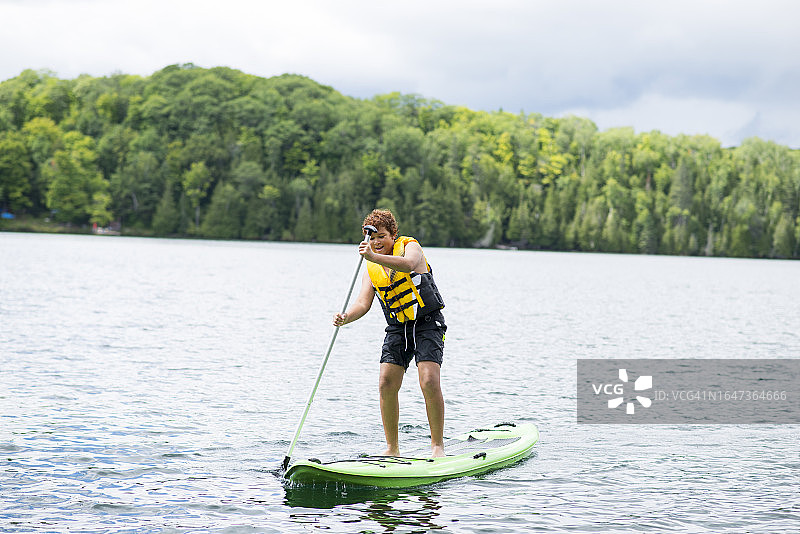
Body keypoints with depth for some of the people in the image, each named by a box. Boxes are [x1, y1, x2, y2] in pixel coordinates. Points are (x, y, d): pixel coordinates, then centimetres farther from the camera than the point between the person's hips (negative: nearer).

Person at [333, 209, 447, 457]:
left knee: (429, 382, -19)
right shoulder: (371, 270, 7)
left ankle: (438, 444, -8)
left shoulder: (410, 246, -8)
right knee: (386, 385, -7)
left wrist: (374, 257, -47)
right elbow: (363, 302, -4)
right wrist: (346, 317, -27)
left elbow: (409, 264, -33)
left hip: (427, 323, -5)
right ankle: (392, 448, 4)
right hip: (397, 328, 5)